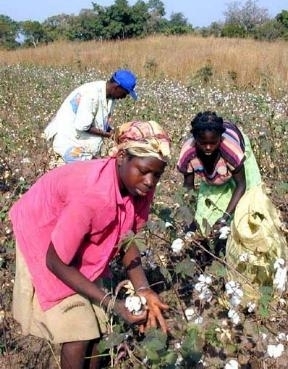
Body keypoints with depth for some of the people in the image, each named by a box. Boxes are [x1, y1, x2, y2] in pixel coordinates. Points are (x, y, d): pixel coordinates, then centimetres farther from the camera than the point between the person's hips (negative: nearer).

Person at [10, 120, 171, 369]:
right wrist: (113, 304, -30)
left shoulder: (140, 186, -20)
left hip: (85, 240, 6)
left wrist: (143, 290, -20)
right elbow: (56, 262, -30)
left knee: (98, 323, 6)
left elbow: (126, 238, -6)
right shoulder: (92, 195, -40)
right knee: (78, 332, -6)